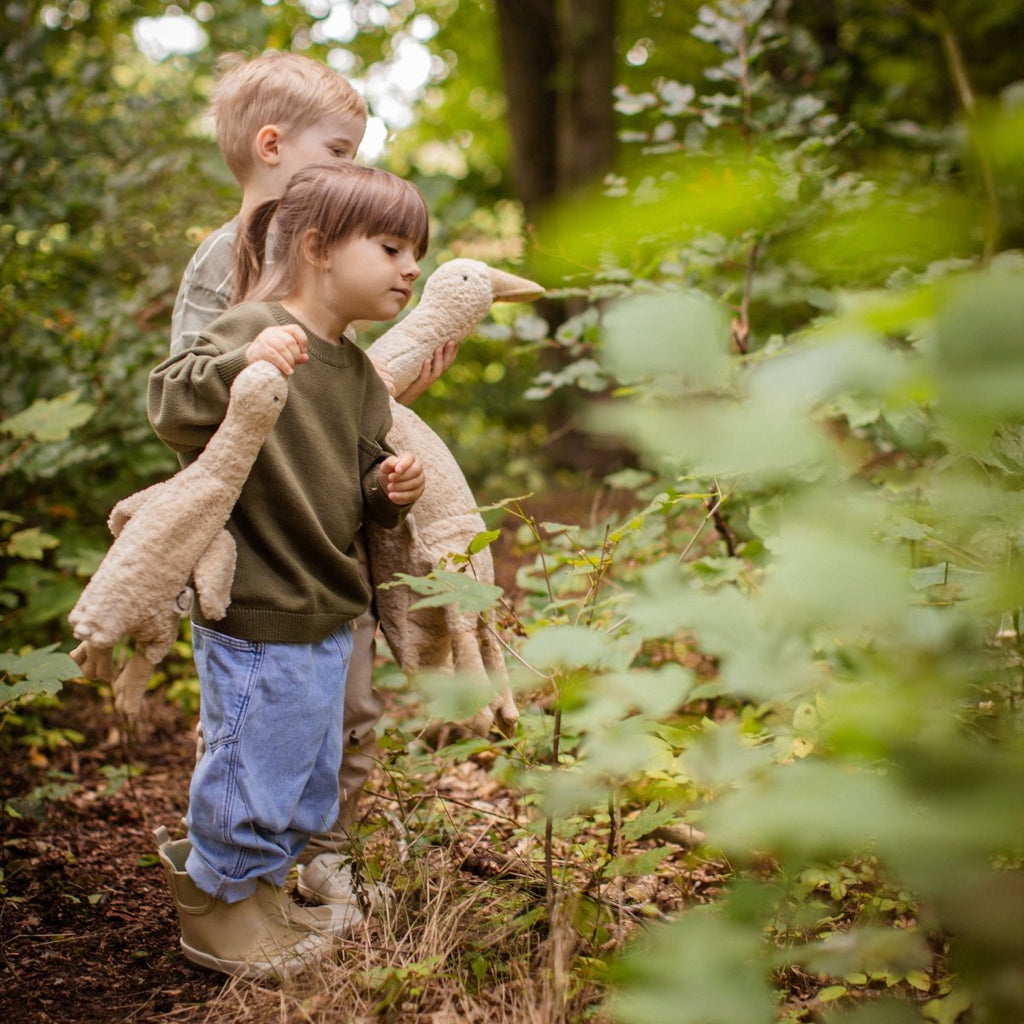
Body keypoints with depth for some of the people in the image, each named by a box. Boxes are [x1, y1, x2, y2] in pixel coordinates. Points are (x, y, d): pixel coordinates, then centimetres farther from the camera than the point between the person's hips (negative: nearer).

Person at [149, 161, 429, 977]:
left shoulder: (358, 370, 11)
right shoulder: (253, 328, -14)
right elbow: (171, 407, -26)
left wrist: (388, 491, -2)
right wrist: (240, 367, -42)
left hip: (328, 617, 9)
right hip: (255, 613, -9)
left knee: (310, 781, 20)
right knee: (253, 767, 4)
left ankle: (261, 893, 41)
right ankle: (216, 909, 27)